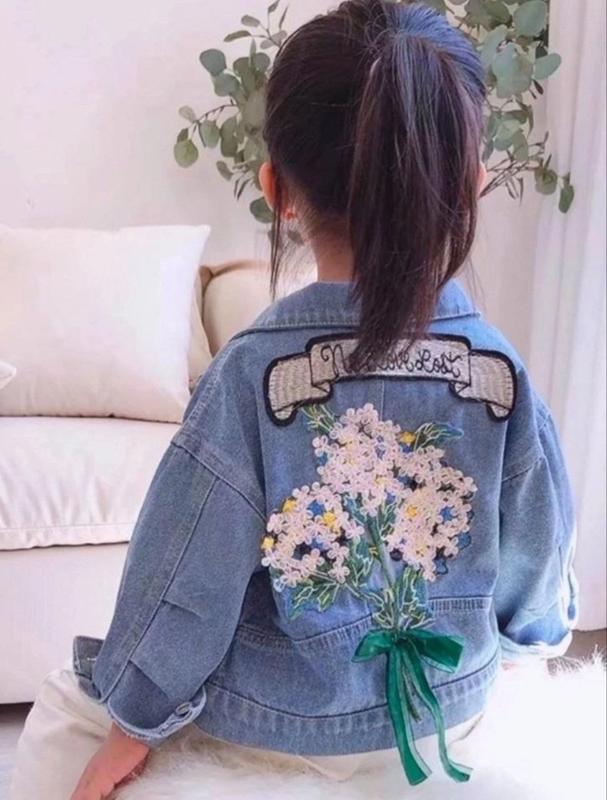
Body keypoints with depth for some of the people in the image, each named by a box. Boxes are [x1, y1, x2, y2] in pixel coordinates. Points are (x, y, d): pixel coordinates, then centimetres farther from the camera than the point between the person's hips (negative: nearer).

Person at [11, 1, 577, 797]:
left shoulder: (254, 370, -27)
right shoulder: (503, 372, -17)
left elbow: (189, 577, -18)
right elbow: (535, 557, -4)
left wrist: (134, 724, -1)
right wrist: (528, 639, 18)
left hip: (286, 712, -2)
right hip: (452, 703, 4)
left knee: (66, 705, 23)